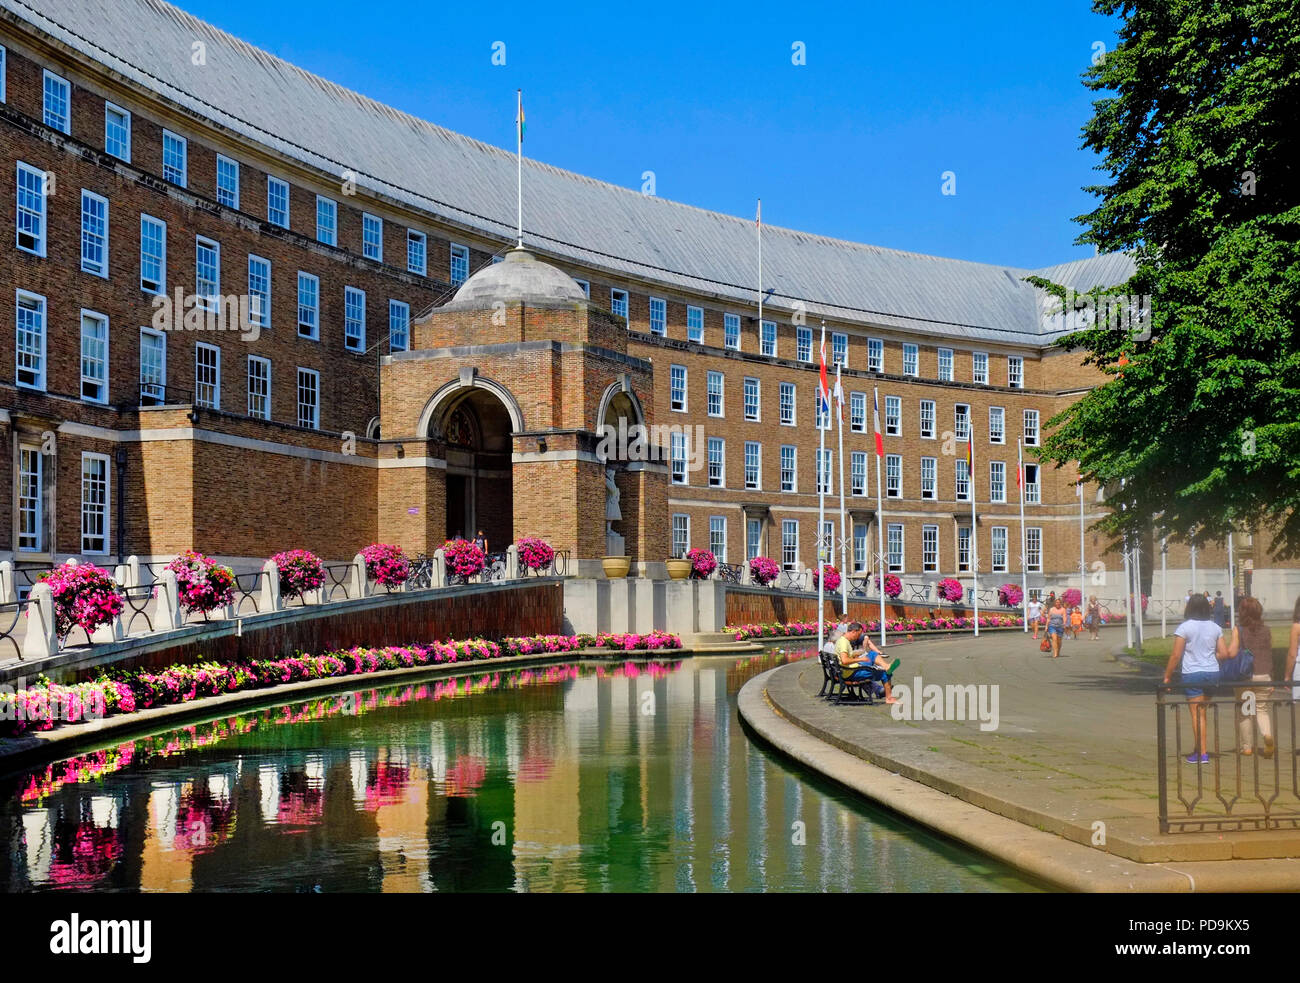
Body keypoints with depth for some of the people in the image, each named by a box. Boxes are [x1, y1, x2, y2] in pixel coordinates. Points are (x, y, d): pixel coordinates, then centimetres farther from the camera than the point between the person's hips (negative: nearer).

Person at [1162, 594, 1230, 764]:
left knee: (1197, 714, -2)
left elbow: (1176, 655, -10)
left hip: (1192, 674, -5)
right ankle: (1197, 749, 22)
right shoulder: (1215, 628, 5)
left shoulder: (1184, 628, -8)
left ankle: (1202, 754, -4)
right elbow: (1224, 653, 4)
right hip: (1212, 673, 5)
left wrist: (1167, 676, -2)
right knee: (1202, 711, 16)